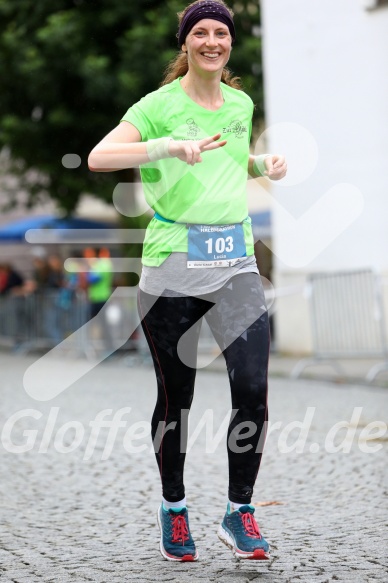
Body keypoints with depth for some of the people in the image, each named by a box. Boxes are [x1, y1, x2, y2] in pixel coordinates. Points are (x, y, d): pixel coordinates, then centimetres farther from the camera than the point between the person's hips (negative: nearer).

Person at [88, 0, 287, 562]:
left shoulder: (241, 104, 12)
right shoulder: (161, 105, -4)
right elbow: (98, 158, -18)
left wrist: (265, 164, 11)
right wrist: (170, 146, -28)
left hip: (236, 259, 4)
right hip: (173, 262, -3)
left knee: (254, 389, -10)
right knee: (176, 398, 5)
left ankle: (239, 513, 6)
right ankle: (173, 508, 26)